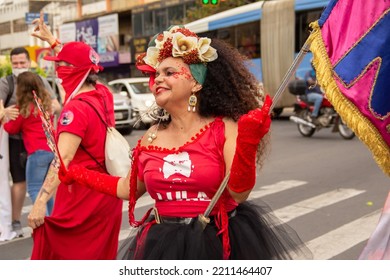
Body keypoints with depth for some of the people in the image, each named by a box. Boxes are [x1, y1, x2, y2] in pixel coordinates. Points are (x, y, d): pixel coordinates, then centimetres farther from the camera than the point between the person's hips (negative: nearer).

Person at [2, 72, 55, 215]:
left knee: (34, 189, -3)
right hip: (52, 150, 7)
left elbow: (12, 129, 8)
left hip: (38, 152, -7)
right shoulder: (47, 103, 11)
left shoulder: (24, 108, -5)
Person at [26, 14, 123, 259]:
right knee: (99, 256, 16)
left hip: (81, 198, -8)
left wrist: (41, 202, -32)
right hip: (107, 194, 8)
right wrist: (51, 41, 31)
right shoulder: (105, 95, 4)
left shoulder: (76, 108, -19)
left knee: (56, 252, 3)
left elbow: (62, 160, -28)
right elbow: (79, 64, 23)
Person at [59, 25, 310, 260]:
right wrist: (78, 174, 16)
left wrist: (246, 144, -32)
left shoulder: (224, 128, -10)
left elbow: (239, 193, -18)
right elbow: (129, 189, 16)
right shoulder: (151, 137, 4)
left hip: (220, 245, -4)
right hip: (162, 246, 5)